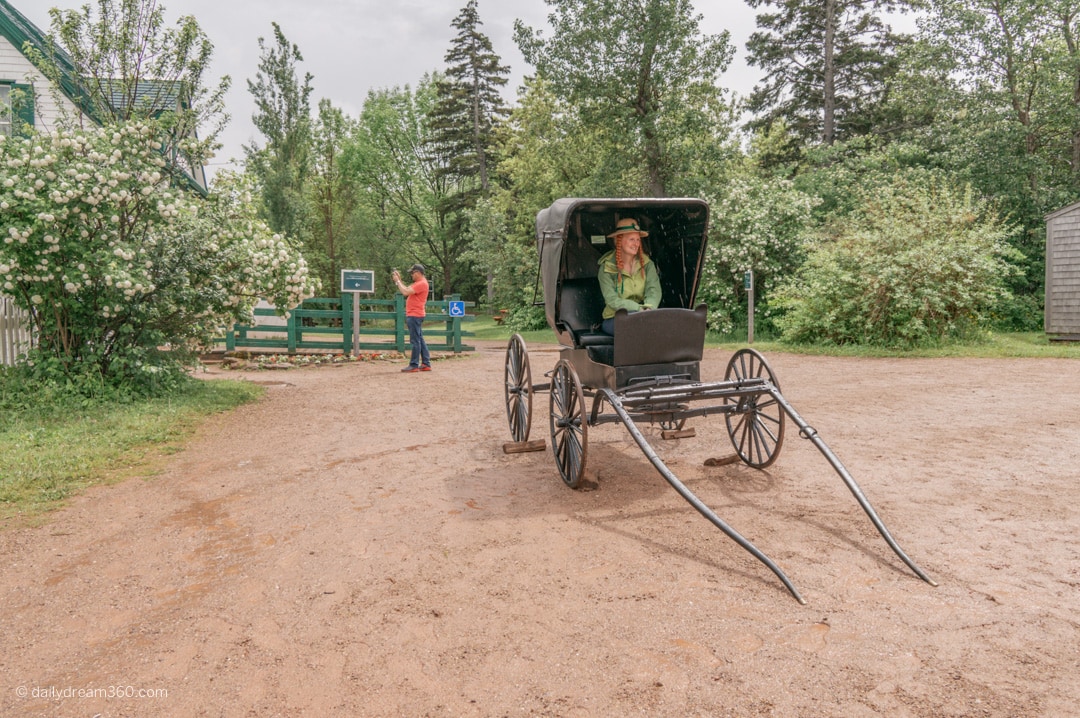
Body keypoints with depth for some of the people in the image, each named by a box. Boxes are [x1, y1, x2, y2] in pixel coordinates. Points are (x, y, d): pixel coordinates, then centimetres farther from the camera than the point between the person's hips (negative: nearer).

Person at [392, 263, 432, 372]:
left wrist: (397, 281, -11)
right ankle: (426, 364, 15)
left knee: (415, 340, -8)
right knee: (420, 340, 11)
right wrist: (399, 279, 9)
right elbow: (406, 289, 18)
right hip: (414, 315, 11)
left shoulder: (421, 283, -15)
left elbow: (405, 292, -22)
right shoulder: (418, 283, 18)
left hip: (415, 316, -11)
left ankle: (414, 365, -6)